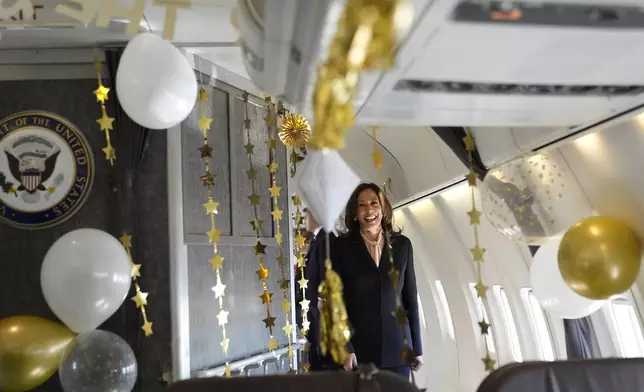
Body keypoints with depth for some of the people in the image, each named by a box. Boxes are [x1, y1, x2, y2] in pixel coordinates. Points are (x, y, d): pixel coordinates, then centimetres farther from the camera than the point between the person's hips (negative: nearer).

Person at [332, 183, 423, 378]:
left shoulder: (402, 244, 6)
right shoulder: (342, 247, -1)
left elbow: (410, 298, 9)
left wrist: (417, 347, 9)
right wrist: (345, 348, -11)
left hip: (396, 346, 2)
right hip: (359, 348, -2)